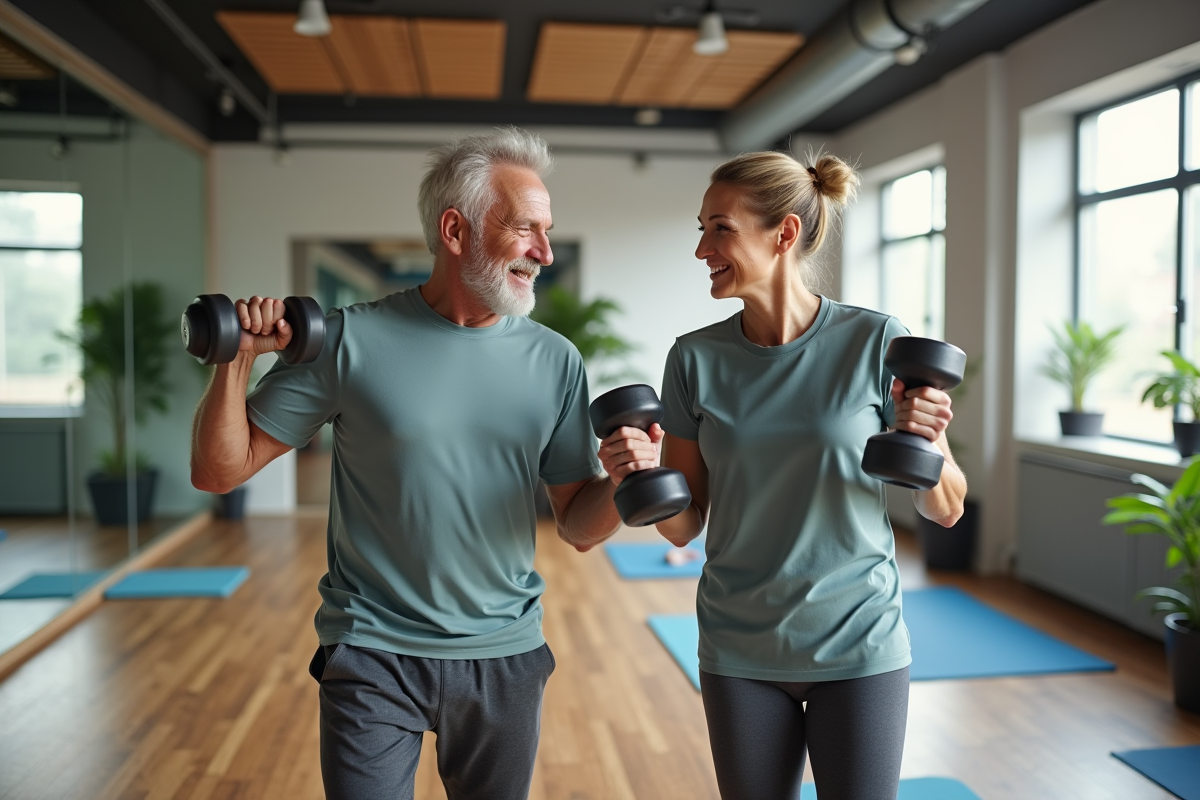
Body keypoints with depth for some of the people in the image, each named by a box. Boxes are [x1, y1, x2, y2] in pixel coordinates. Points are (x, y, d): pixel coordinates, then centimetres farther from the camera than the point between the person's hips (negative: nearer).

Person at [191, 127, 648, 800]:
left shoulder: (556, 361, -2)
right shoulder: (353, 340, -9)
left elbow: (580, 528, 0)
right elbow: (220, 471, -5)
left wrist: (624, 484, -20)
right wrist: (237, 359, -19)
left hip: (506, 654, 3)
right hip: (373, 653, -2)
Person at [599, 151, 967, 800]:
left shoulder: (876, 342, -10)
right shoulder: (696, 358, -4)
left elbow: (945, 511, -4)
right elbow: (683, 528, 0)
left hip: (859, 646, -1)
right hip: (740, 654, 2)